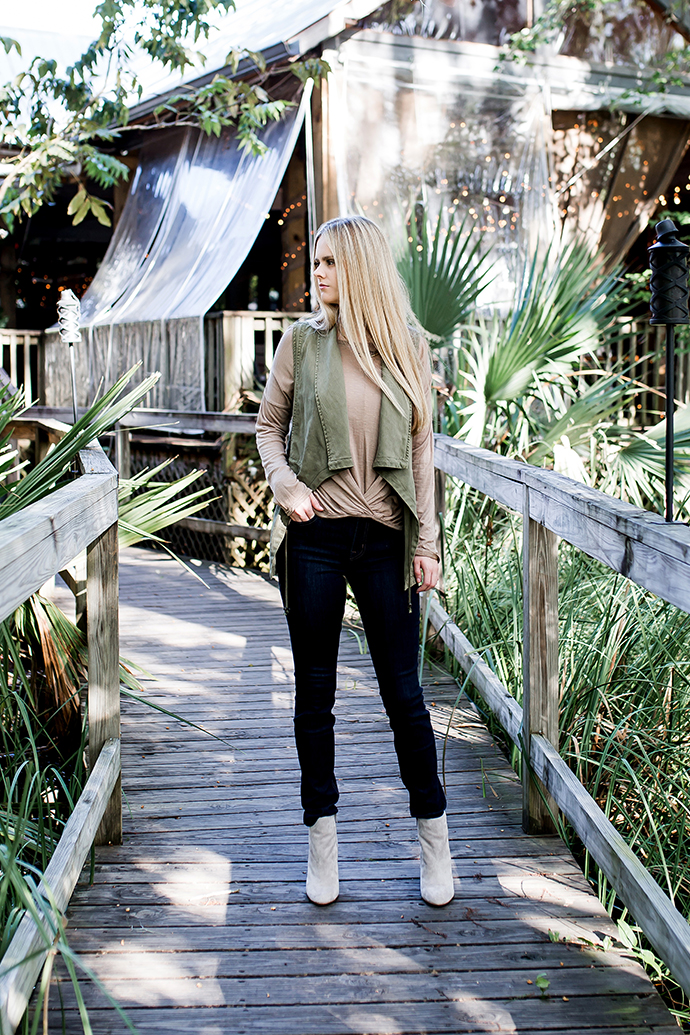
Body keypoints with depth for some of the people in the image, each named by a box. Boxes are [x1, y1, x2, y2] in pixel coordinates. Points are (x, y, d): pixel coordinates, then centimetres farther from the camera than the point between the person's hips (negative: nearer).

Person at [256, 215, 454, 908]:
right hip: (315, 536, 1)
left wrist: (425, 542, 2)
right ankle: (321, 838, 22)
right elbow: (269, 424, 11)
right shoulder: (303, 340, 3)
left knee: (403, 691, 4)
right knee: (314, 692, 8)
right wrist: (286, 485, -9)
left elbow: (420, 447, 6)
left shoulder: (408, 345, 4)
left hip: (385, 538, 0)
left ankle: (433, 837, 22)